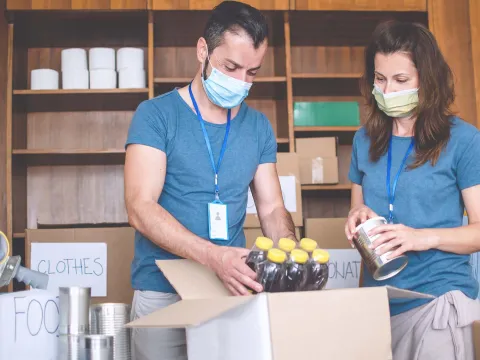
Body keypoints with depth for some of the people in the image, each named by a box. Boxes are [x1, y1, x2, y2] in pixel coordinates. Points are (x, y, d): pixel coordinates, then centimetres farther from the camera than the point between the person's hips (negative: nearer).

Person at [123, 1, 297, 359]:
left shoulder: (259, 126, 6)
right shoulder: (156, 115, -7)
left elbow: (272, 209, 8)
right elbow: (141, 209, -16)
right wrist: (213, 255, -29)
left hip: (234, 291, 4)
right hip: (163, 293, -3)